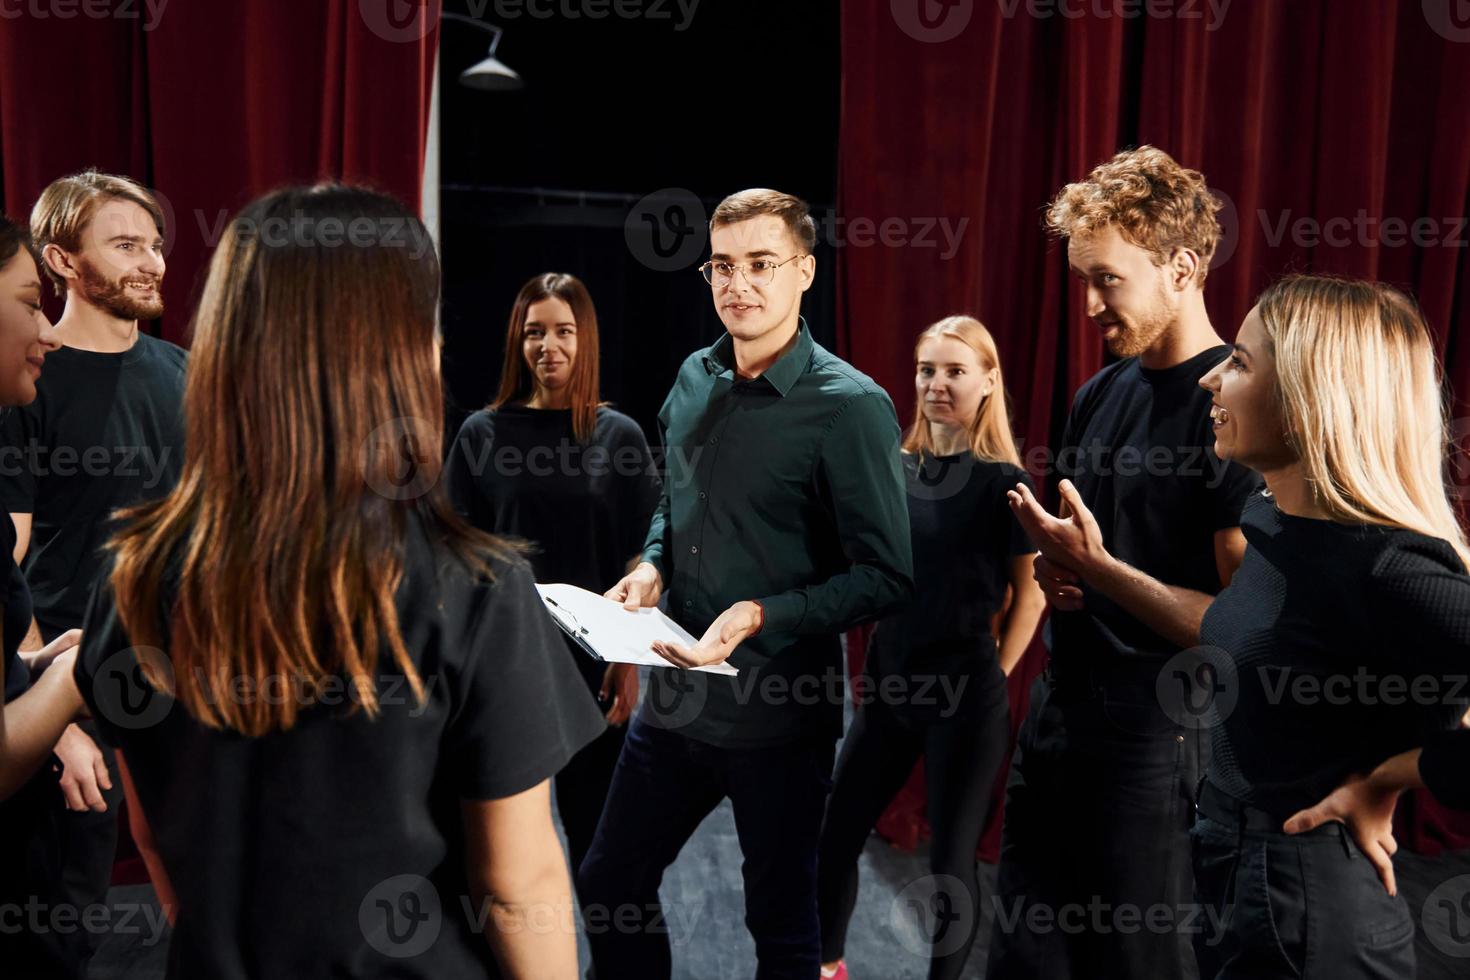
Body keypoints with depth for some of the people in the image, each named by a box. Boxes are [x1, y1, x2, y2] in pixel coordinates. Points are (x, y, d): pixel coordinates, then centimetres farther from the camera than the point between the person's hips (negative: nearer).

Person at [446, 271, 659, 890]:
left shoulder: (619, 436, 0)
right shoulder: (483, 434, 1)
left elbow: (639, 562, 1)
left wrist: (630, 661, -5)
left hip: (593, 661, 0)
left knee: (592, 820, 9)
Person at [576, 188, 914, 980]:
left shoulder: (849, 406, -16)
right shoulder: (695, 379, 4)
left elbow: (886, 577, -16)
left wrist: (757, 616, -25)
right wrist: (652, 566, -1)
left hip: (779, 714, -6)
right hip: (675, 698, 6)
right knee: (610, 884, 19)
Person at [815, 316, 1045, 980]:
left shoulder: (1003, 480, -8)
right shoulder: (896, 469, 4)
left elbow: (1030, 595, -2)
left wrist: (994, 678, -3)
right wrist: (864, 665, 9)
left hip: (966, 695, -4)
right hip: (889, 686, 5)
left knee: (950, 863, 4)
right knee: (834, 837, 12)